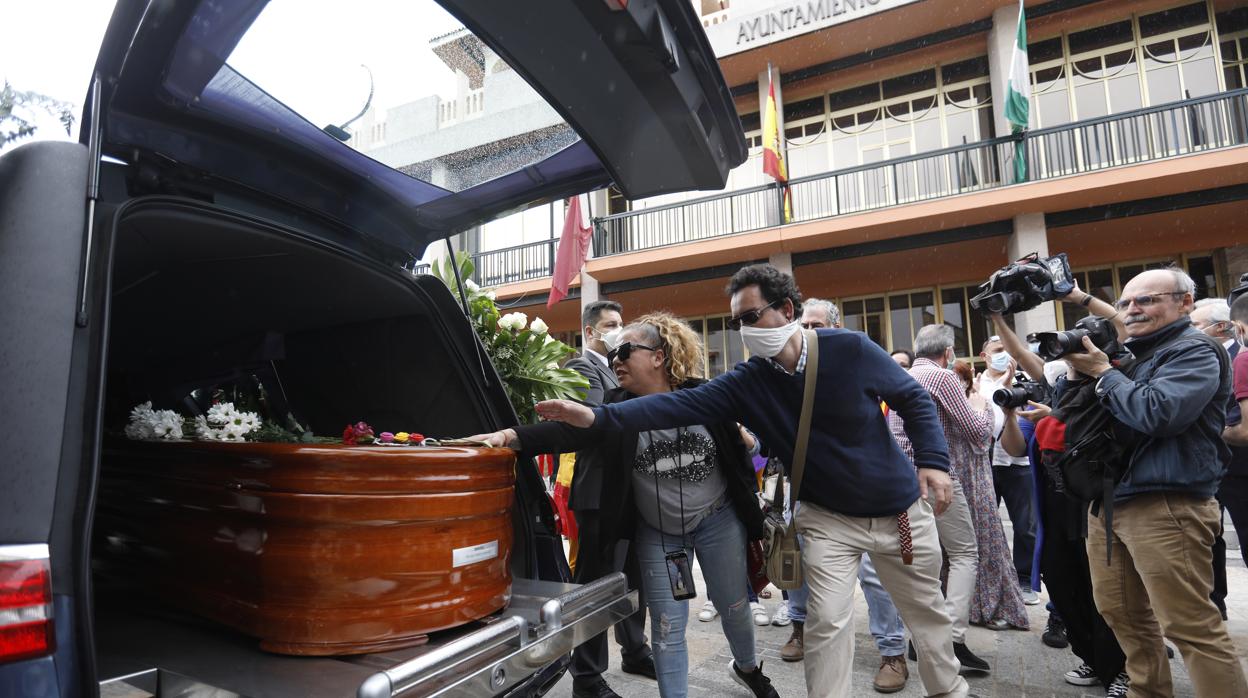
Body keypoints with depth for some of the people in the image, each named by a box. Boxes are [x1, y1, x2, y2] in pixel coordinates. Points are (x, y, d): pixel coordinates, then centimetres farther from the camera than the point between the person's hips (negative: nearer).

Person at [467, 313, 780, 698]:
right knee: (667, 627, 5)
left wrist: (750, 505, 4)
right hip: (657, 533, 0)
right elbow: (569, 429, -28)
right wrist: (511, 436, -45)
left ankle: (747, 666, 49)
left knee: (734, 607, 18)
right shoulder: (617, 407, -11)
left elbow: (737, 449, -1)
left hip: (719, 520, 0)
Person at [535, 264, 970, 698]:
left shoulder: (850, 349, -18)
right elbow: (681, 405, -25)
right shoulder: (747, 383, -14)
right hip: (828, 517, 0)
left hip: (900, 508, 0)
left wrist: (933, 460, -16)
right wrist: (597, 416, -35)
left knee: (927, 611, 17)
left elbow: (915, 399, -4)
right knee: (827, 620, -8)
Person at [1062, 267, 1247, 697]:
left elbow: (1158, 413, -22)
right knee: (1121, 613, 16)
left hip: (1165, 507, -8)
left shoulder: (1194, 351, -6)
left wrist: (1102, 372, -10)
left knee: (1190, 626, -4)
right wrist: (1081, 372, 5)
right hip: (1106, 501, 8)